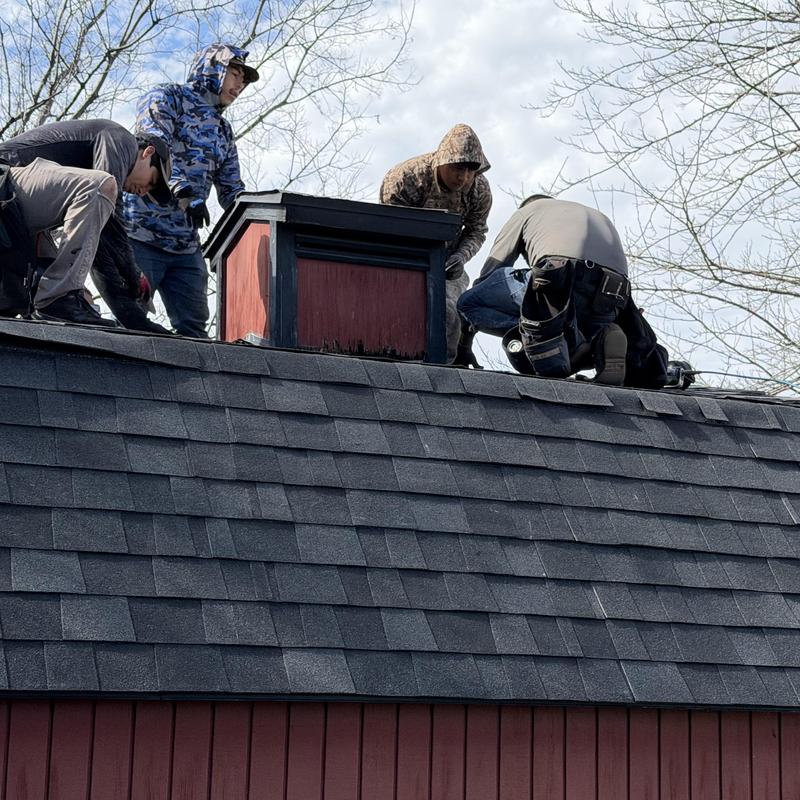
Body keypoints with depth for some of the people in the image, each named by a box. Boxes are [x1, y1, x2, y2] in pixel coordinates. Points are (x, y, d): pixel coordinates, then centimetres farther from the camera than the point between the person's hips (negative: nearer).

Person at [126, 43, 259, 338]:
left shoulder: (223, 132, 24)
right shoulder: (166, 98, 1)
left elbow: (232, 192, 21)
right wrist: (184, 192, -33)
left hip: (187, 247, 7)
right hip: (141, 235, -7)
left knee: (193, 329, 0)